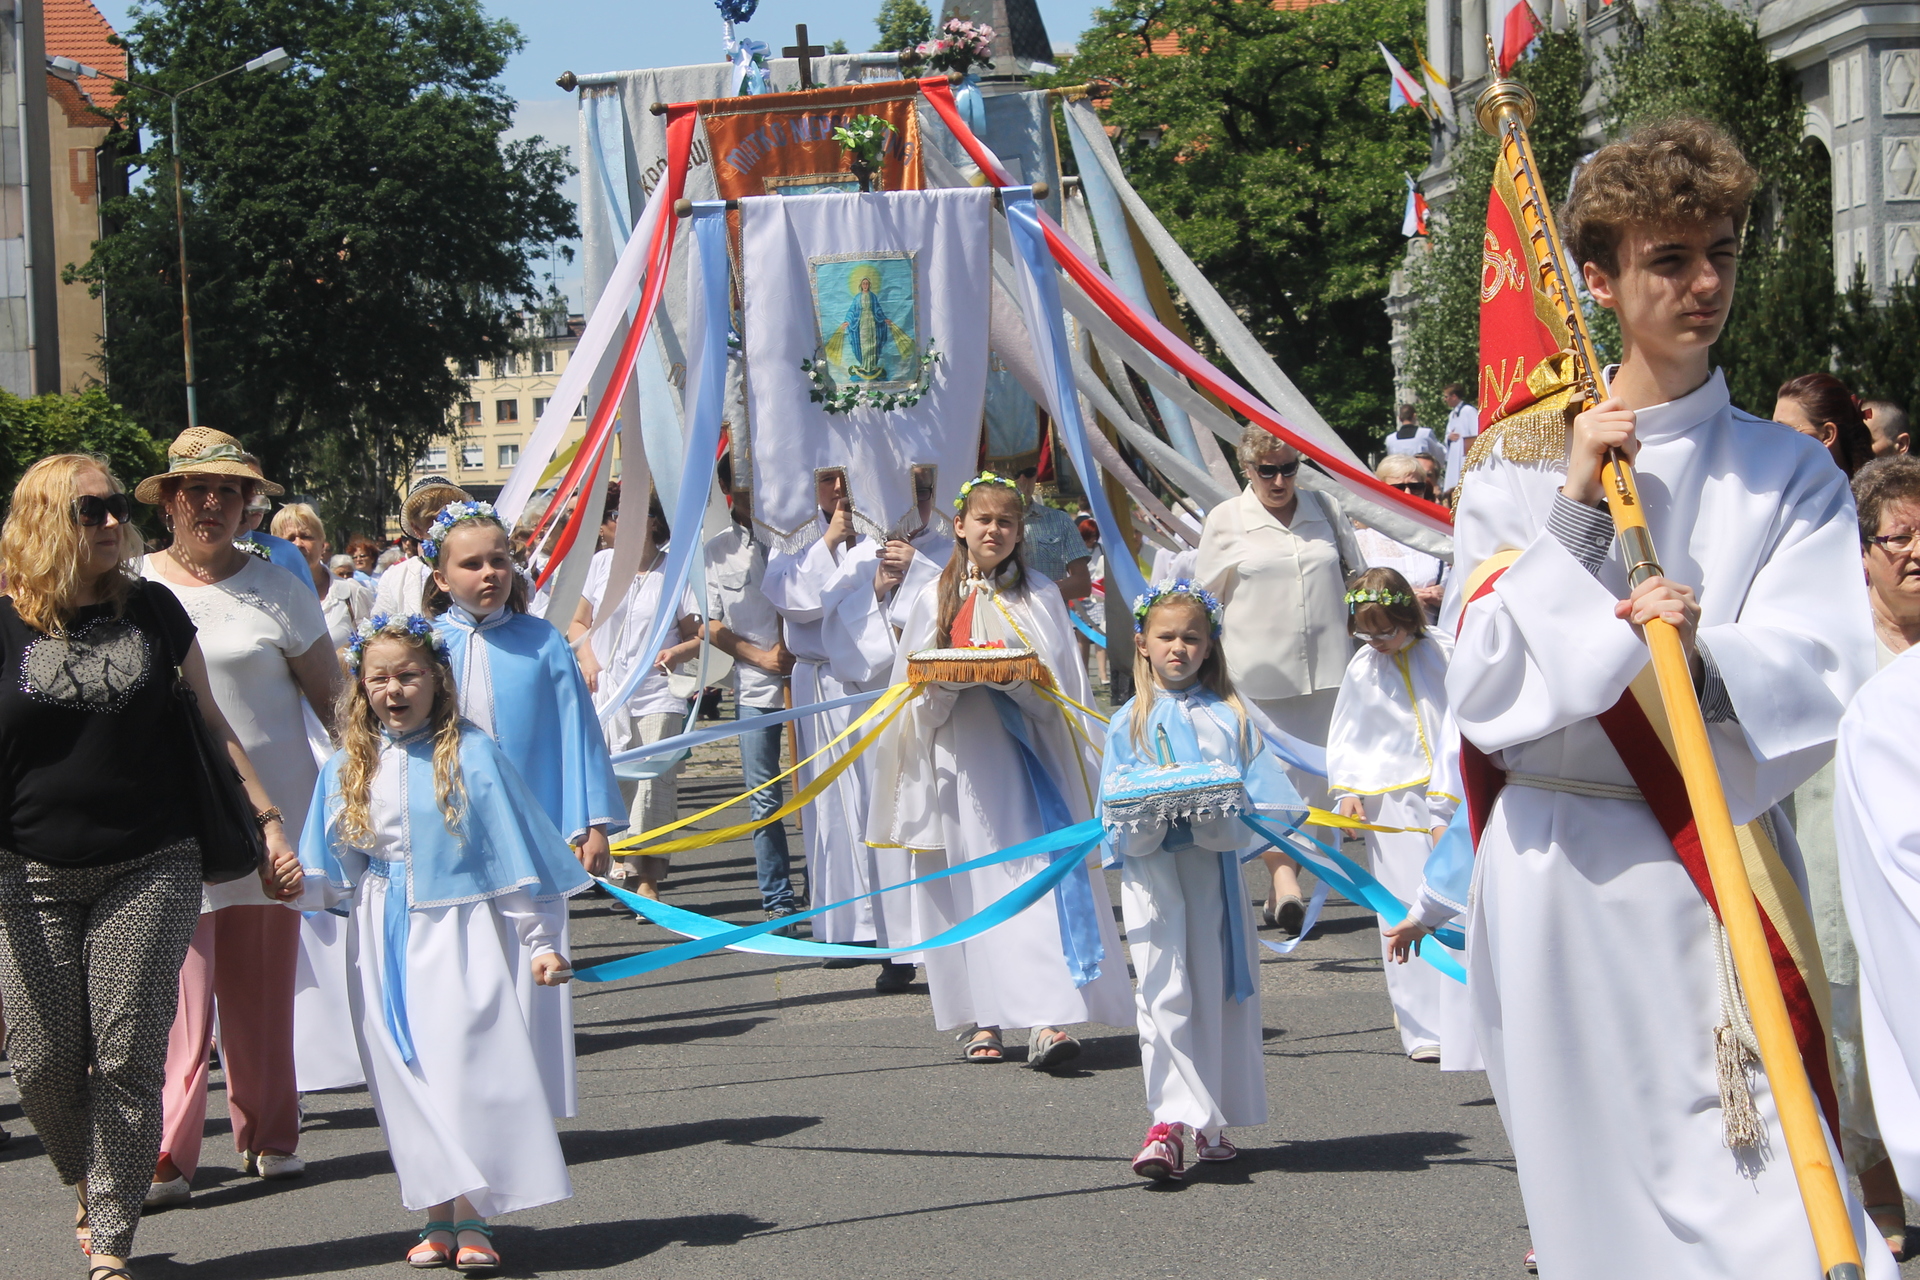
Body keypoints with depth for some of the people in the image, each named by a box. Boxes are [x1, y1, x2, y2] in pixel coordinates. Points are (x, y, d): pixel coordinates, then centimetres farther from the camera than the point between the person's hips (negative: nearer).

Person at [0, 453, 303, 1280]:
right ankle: (89, 1184, 31)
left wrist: (269, 822, 8)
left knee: (129, 1055, -2)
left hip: (150, 869, 1)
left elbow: (209, 723, 11)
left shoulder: (152, 609, 5)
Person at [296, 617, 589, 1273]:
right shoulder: (347, 769, 6)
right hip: (386, 946, 4)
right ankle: (438, 1216, 14)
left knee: (469, 1065, -6)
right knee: (409, 1078, 5)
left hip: (461, 936, -3)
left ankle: (472, 1219, 3)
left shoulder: (472, 755, -4)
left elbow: (518, 855, -2)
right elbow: (335, 874, 7)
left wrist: (541, 944, -3)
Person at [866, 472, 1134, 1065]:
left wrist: (1018, 678, -16)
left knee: (1037, 873, -12)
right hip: (960, 761, 2)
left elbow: (1063, 685, 4)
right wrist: (945, 683, -12)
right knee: (969, 883, 1)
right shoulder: (935, 599, 12)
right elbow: (914, 691, 10)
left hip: (1025, 754, -1)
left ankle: (1048, 1018, -19)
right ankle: (983, 1020, 7)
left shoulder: (1040, 596, 10)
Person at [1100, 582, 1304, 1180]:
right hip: (1150, 863, -1)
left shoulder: (1228, 716, 9)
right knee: (1163, 987, -12)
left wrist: (1218, 807, -18)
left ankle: (1210, 1122, 14)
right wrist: (1146, 805, -16)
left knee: (1216, 987, 4)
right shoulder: (1128, 721, 10)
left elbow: (1258, 793, 3)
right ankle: (1172, 1120, -16)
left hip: (1215, 861, 1)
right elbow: (1113, 802, 5)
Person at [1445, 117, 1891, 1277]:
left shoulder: (1788, 474, 6)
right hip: (1558, 868, 0)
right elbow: (1482, 687, -5)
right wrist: (1572, 507, -10)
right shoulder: (1522, 471, 5)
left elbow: (1820, 689, -6)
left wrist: (1703, 649, -26)